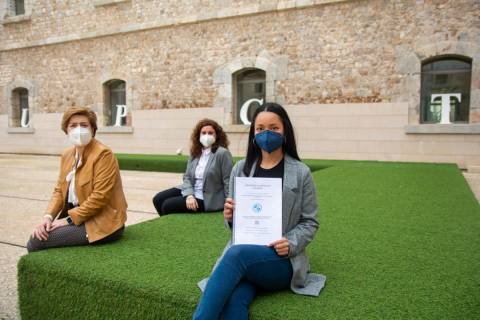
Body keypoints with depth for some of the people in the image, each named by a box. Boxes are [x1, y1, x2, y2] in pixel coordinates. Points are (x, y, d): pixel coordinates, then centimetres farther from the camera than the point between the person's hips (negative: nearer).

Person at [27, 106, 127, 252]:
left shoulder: (103, 154, -16)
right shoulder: (67, 154, 9)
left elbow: (99, 197, -21)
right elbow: (59, 190, 10)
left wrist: (69, 219, -17)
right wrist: (48, 216, -7)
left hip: (100, 222, -7)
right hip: (75, 215, 8)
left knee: (36, 241, -14)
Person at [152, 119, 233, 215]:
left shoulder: (222, 153, -14)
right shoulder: (195, 153, 7)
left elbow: (228, 182, -15)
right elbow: (187, 177, 4)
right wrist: (189, 195, -14)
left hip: (208, 198, -7)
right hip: (191, 192, 7)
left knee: (167, 205, -13)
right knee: (158, 199, 1)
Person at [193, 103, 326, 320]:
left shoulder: (301, 173, 2)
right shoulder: (240, 169, 10)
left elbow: (310, 222, 6)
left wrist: (291, 243, -14)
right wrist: (229, 217, -8)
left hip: (283, 260, -2)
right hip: (241, 250, 2)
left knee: (237, 254, -36)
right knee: (233, 301, -33)